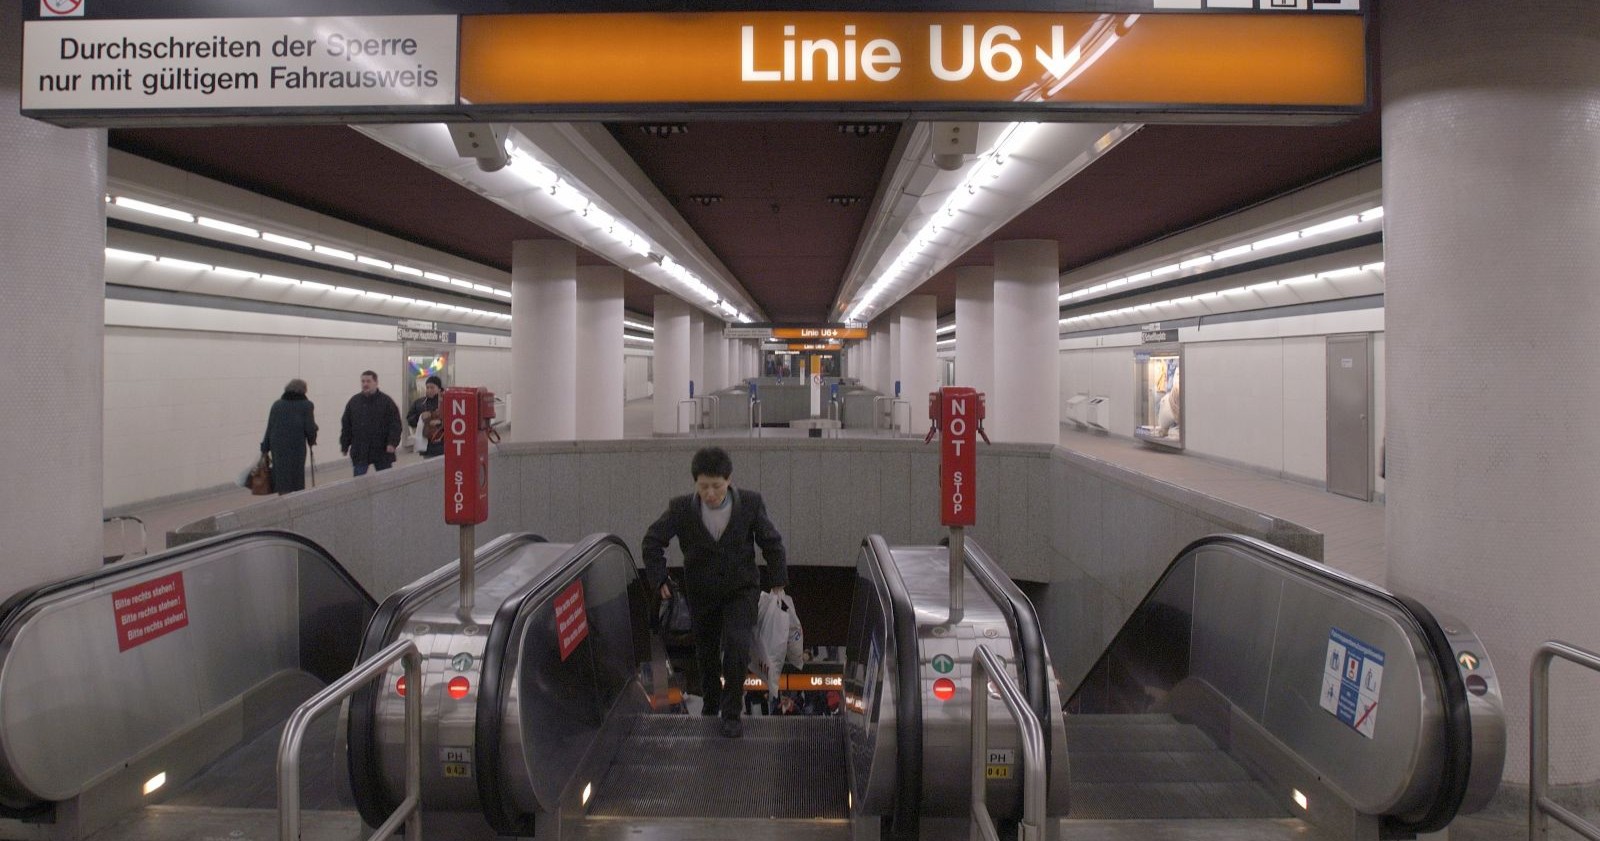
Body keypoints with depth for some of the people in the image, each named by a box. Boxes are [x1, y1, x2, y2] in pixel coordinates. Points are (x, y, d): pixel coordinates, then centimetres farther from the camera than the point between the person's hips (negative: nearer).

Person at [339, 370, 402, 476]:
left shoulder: (386, 401, -2)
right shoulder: (353, 402, 8)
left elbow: (395, 424, -7)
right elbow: (346, 426, 11)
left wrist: (392, 443, -18)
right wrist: (344, 446, 8)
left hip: (382, 450, -2)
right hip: (359, 452, 2)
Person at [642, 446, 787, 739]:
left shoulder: (750, 503, -15)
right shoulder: (681, 508, -15)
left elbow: (771, 542, -3)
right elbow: (653, 540, -2)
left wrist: (778, 582, 0)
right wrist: (659, 579, -5)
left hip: (741, 590, -1)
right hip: (702, 593, 2)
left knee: (737, 644, -19)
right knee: (706, 653, 14)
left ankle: (732, 713, -2)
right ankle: (710, 706, 40)